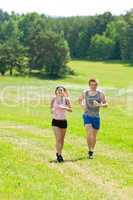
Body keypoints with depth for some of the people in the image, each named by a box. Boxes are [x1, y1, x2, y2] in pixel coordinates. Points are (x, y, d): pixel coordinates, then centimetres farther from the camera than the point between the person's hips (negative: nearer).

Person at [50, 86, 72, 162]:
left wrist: (64, 108, -26)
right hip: (56, 121, -1)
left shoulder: (66, 99, -5)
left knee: (62, 139, 12)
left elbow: (71, 109, -9)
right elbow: (51, 107, 13)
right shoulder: (54, 99, -1)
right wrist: (52, 110, -8)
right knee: (58, 139, -11)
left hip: (63, 121, 1)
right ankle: (59, 155, -10)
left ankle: (59, 153, 30)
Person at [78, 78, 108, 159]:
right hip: (87, 116, -1)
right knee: (89, 133, -20)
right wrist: (82, 105, -2)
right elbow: (80, 100, 18)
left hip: (96, 117, 1)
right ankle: (90, 151, -13)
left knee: (94, 136, 11)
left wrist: (99, 105, -21)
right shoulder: (85, 93, 0)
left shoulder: (100, 93, -3)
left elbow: (106, 104, -1)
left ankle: (92, 150, 30)